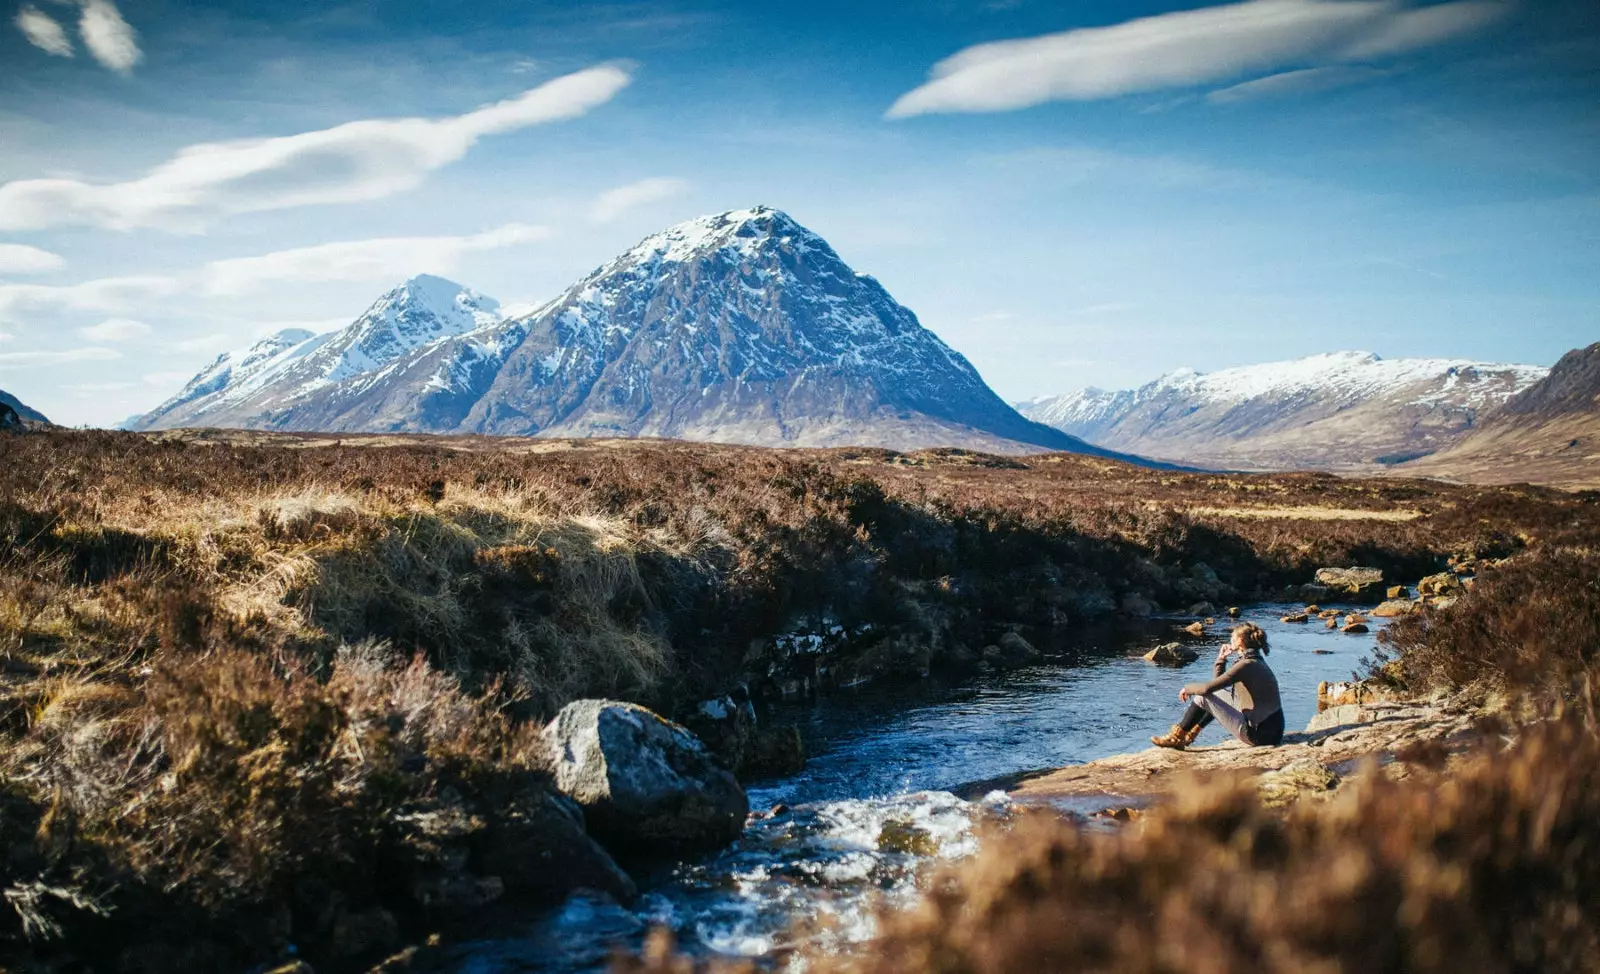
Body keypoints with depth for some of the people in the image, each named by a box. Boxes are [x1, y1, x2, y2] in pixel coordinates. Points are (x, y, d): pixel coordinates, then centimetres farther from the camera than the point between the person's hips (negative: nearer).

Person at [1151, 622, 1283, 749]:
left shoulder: (1246, 665, -17)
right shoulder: (1256, 662, 13)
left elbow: (1207, 688, -21)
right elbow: (1218, 684, 21)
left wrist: (1188, 689, -3)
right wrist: (1221, 659, 13)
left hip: (1256, 735, -9)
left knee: (1203, 697, -2)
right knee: (1219, 694, 25)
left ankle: (1176, 738, 10)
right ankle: (1192, 732, 29)